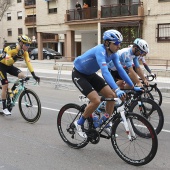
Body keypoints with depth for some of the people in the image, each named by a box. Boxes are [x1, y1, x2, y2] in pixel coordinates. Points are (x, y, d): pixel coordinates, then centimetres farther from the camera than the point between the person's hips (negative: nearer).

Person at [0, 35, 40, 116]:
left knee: (22, 76, -18)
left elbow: (28, 63, -15)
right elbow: (8, 62, -33)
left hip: (9, 66, 6)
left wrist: (34, 75, -22)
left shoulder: (25, 52, -10)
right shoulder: (11, 48, -29)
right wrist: (16, 57, -46)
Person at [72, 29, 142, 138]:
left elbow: (121, 70, -8)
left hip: (90, 74, 8)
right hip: (78, 74, -8)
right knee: (96, 101, -21)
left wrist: (133, 86, -13)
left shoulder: (113, 54, -9)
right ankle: (79, 123, 2)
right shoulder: (100, 51, -33)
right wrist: (117, 90, -55)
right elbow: (105, 72, -45)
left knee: (111, 95, -5)